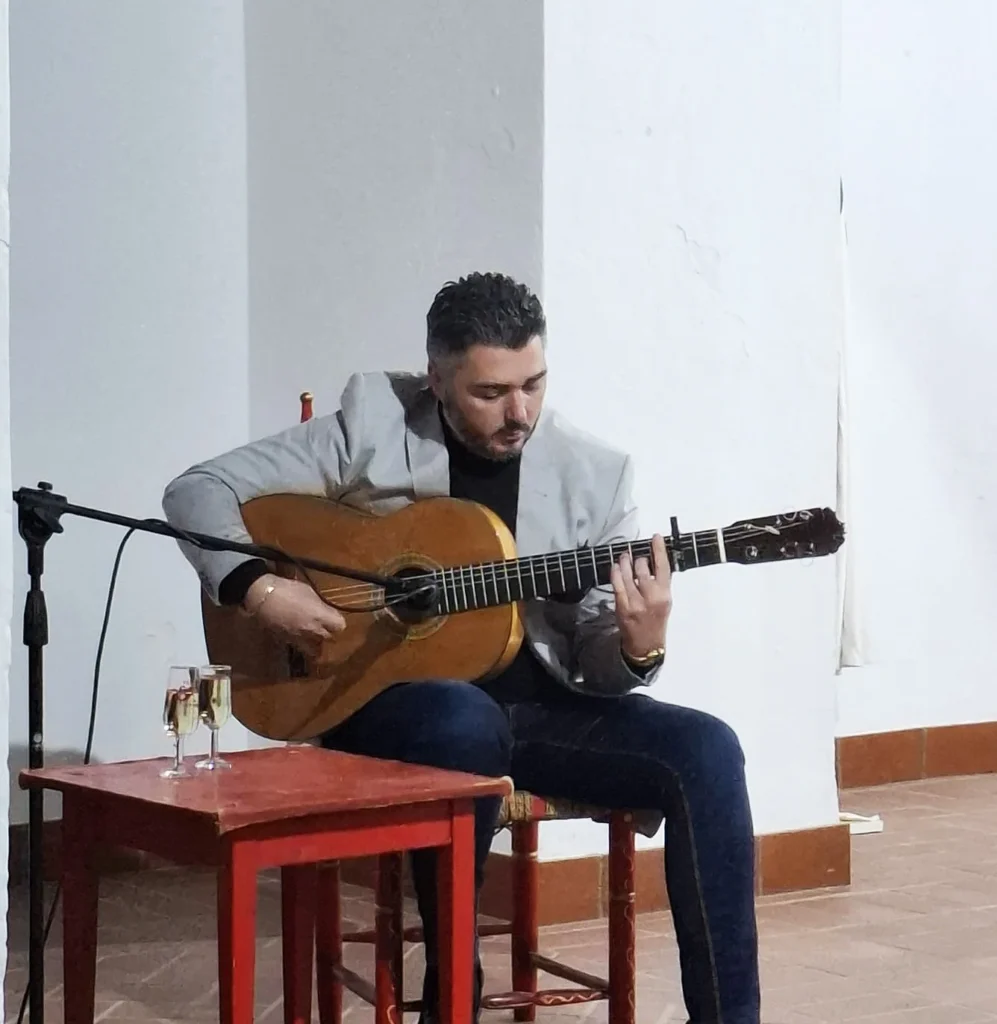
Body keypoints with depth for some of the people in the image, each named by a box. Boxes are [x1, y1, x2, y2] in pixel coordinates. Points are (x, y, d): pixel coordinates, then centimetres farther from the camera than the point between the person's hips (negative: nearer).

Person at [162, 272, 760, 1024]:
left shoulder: (595, 472, 1)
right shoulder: (372, 422, -5)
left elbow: (595, 661, 1)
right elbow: (198, 490, -2)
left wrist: (639, 646, -23)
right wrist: (259, 587, -18)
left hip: (538, 705, 3)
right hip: (385, 697, -3)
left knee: (706, 751, -21)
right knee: (468, 721, -38)